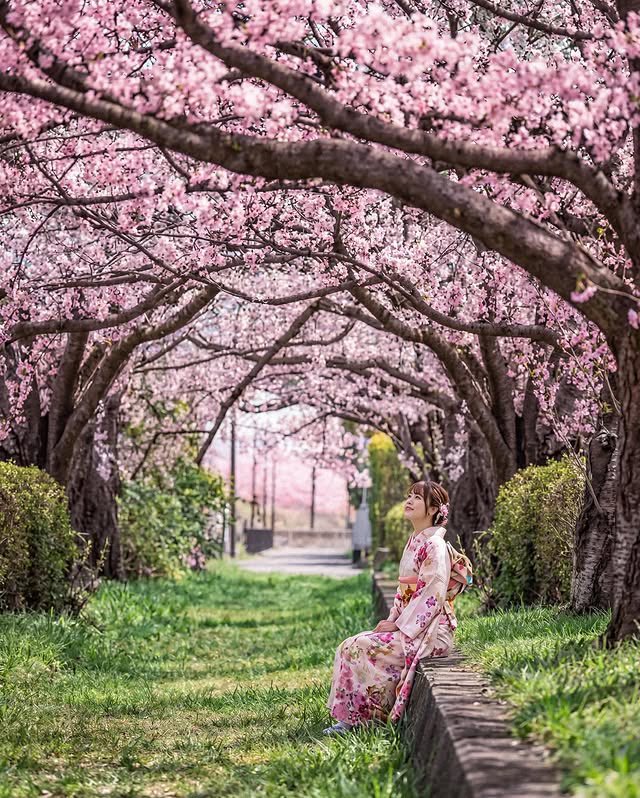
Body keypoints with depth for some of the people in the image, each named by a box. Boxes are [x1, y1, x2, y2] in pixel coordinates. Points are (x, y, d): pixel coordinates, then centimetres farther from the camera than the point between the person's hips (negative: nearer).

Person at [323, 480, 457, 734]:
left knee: (358, 648, -20)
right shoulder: (413, 543, 15)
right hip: (407, 626, 9)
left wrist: (399, 625, -16)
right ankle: (350, 717, -7)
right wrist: (393, 619, 4)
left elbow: (432, 596, -19)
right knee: (351, 646, -5)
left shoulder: (434, 546, -13)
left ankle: (357, 719, -10)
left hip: (429, 632, -9)